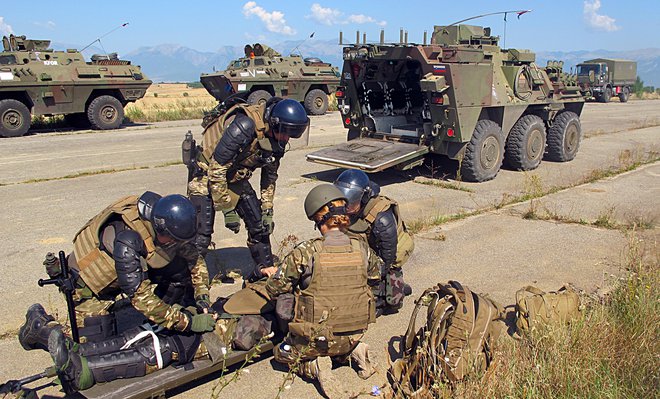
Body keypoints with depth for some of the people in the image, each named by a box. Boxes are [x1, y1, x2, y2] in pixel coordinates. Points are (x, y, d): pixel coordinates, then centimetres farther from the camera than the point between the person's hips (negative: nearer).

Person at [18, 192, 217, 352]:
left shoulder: (168, 224, -20)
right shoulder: (126, 238, -39)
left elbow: (194, 258, -3)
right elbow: (140, 296, -39)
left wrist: (202, 297, -16)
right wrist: (187, 323, -38)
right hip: (88, 282, -6)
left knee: (180, 269, -13)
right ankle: (39, 323, 11)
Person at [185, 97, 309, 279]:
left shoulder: (277, 136, -8)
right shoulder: (245, 126, -33)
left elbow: (270, 175, 7)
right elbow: (216, 169, -30)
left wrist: (267, 211, 4)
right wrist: (228, 210, -24)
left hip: (236, 177, 7)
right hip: (206, 174, -7)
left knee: (259, 226, 5)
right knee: (201, 235, -14)